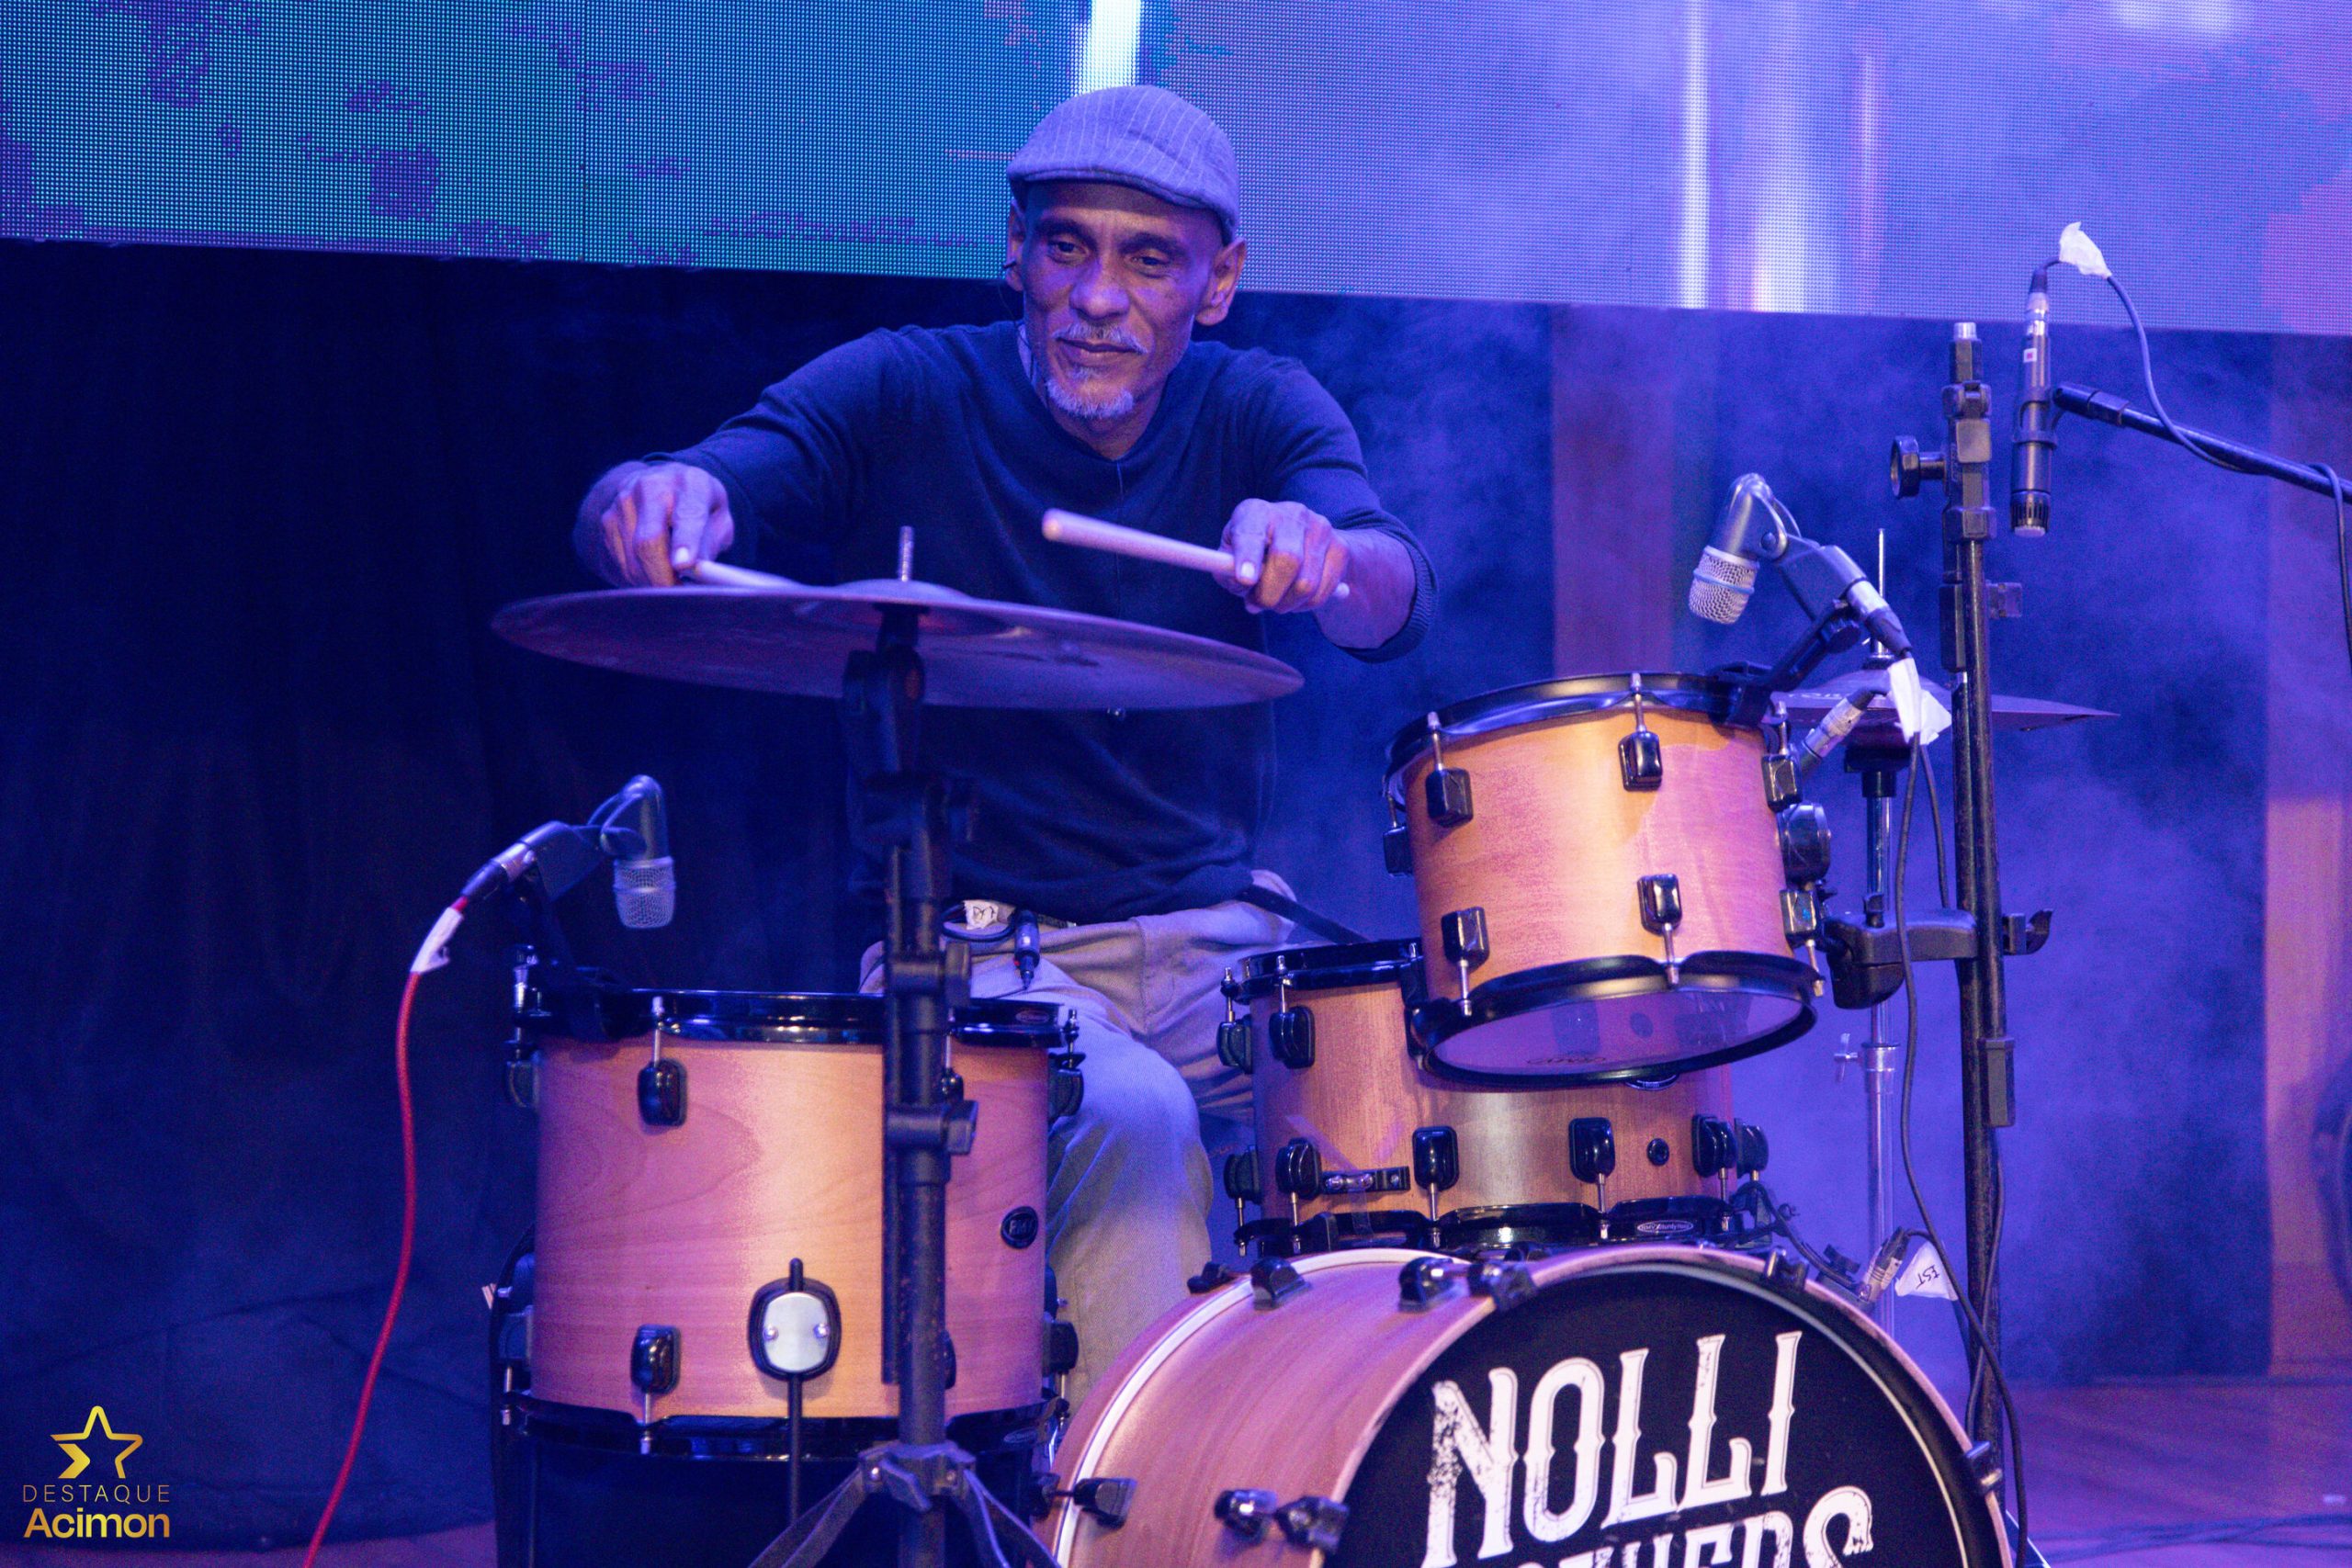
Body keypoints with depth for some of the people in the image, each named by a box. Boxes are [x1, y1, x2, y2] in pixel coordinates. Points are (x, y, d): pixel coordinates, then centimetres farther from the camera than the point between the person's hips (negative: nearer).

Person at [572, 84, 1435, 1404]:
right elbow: (637, 518, -18)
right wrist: (665, 501, -44)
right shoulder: (906, 394, -4)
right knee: (1131, 1118, -31)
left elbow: (1397, 602, -18)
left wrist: (1319, 551, -44)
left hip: (1213, 935, 3)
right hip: (979, 949, -3)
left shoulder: (1259, 413, 2)